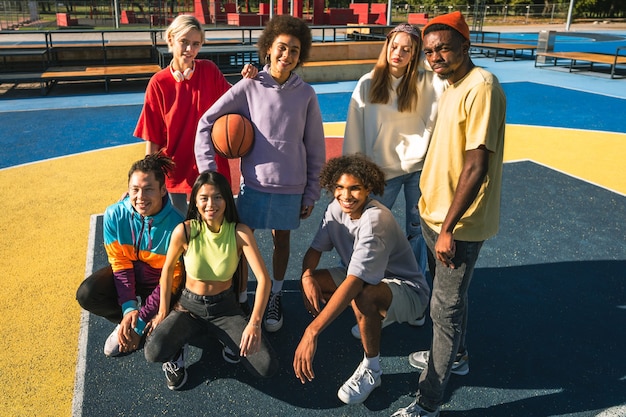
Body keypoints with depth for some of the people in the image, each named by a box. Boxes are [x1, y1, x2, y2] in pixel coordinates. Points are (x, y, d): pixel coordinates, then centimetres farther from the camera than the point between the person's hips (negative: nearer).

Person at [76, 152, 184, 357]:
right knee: (86, 295, -22)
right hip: (127, 273, 4)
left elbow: (171, 278, -22)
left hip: (160, 280, -4)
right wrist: (129, 308, -22)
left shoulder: (175, 225, -29)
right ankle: (125, 321, 4)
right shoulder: (115, 215, -20)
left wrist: (141, 321, -22)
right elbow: (120, 263, -12)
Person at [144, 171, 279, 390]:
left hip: (225, 308, 0)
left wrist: (254, 323, -39)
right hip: (189, 306, 0)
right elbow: (168, 269, -1)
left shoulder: (240, 232, -20)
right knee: (154, 353, -28)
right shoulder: (185, 231, -18)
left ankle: (228, 340, 14)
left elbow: (263, 278, -28)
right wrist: (163, 312, 4)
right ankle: (178, 345, 9)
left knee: (267, 367, -16)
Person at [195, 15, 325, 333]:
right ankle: (240, 298, 27)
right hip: (254, 182, -1)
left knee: (282, 239, 15)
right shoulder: (249, 86, -6)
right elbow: (206, 123, -5)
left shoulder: (306, 94, -2)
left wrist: (311, 193, 3)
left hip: (292, 187, 1)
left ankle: (275, 296, 35)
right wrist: (208, 172, -10)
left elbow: (315, 148, 2)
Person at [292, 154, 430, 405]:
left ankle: (371, 370, -10)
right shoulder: (337, 209, -10)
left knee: (363, 297, -39)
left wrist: (312, 332, -47)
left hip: (406, 290, -8)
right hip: (367, 279, 8)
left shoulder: (375, 221, -33)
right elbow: (315, 249, -4)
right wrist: (306, 276, -28)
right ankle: (375, 320, 12)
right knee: (311, 283, -8)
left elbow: (353, 283, -42)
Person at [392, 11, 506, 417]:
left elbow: (477, 166, -25)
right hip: (436, 213, 9)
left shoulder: (481, 87, -20)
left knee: (446, 308, 0)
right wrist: (435, 215, 17)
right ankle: (456, 355, 47)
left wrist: (448, 228, -22)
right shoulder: (453, 86, 9)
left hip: (459, 223, -9)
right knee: (449, 294, 24)